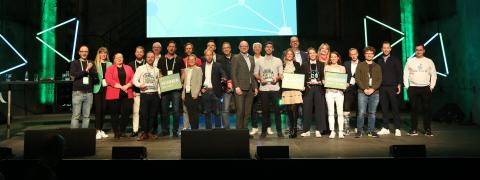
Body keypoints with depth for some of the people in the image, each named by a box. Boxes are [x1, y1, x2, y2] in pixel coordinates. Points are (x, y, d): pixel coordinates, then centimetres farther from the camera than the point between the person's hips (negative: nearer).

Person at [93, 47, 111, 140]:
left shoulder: (109, 64, 12)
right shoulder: (95, 64, 1)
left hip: (106, 88, 4)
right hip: (98, 88, -3)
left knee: (104, 109, 8)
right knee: (98, 109, -4)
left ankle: (101, 129, 18)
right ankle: (98, 131, -1)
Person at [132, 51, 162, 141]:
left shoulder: (157, 70, 15)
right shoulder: (140, 68, 4)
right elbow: (134, 80, -1)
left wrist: (159, 93, 10)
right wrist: (139, 85, -19)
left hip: (155, 94, 3)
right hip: (144, 94, -3)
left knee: (153, 114, 4)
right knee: (144, 114, -5)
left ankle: (150, 132, 14)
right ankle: (143, 133, 4)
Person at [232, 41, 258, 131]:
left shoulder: (251, 58, 18)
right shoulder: (236, 58, 1)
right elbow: (233, 74, -6)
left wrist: (255, 87, 11)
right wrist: (236, 87, -14)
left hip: (250, 89, 5)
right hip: (240, 88, -5)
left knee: (248, 112, 5)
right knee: (240, 111, -6)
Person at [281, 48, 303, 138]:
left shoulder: (297, 64, 13)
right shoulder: (282, 65, 11)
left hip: (295, 88, 0)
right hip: (286, 89, 1)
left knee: (294, 108, -10)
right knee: (289, 109, 1)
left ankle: (294, 128, -3)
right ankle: (291, 128, 12)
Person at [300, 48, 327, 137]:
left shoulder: (322, 65, 12)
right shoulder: (304, 65, 11)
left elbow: (324, 76, 7)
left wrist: (320, 82, -10)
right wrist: (306, 83, -9)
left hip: (319, 88, 0)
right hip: (308, 89, 0)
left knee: (319, 109, -1)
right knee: (307, 109, -1)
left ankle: (318, 130, 6)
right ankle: (306, 130, 8)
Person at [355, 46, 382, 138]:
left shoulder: (377, 67, 14)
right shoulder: (360, 65, 7)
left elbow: (379, 80, 6)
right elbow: (357, 79, -1)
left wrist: (373, 89, -10)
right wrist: (364, 89, -12)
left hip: (374, 92, 2)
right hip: (362, 92, -2)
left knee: (372, 113, 5)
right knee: (361, 112, -7)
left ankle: (371, 131, 13)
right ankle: (359, 131, 1)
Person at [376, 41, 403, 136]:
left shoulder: (395, 59, 5)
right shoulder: (379, 60, 12)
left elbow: (399, 72, 2)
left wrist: (399, 84, -7)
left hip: (392, 87, -3)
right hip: (382, 87, 3)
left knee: (395, 108, -1)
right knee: (384, 108, 5)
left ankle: (397, 129, 4)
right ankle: (385, 128, 12)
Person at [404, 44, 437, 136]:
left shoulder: (429, 61, 7)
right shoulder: (410, 61, 7)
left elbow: (433, 75, 8)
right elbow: (405, 75, 6)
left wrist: (431, 87, -1)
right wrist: (407, 87, -1)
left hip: (426, 88, 0)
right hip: (413, 88, 0)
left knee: (427, 109, -2)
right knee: (414, 109, 1)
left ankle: (428, 130, 6)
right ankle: (414, 130, 7)